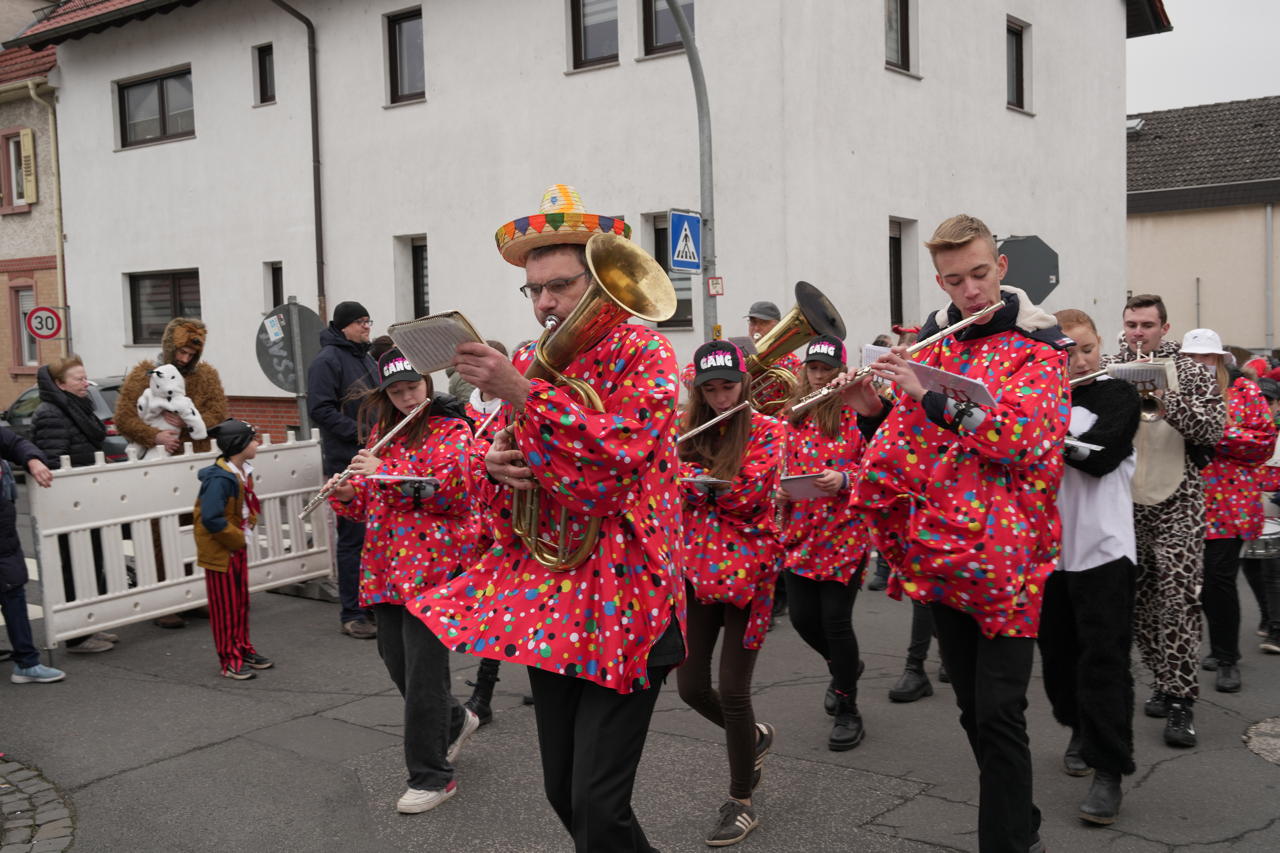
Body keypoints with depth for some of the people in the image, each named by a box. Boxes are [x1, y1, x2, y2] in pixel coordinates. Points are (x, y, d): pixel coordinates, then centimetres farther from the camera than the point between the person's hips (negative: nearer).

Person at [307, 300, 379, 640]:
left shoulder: (367, 359, 18)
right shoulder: (328, 360, -9)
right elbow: (320, 409, -18)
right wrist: (359, 433, -22)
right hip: (348, 463, -8)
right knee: (353, 537, -5)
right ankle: (351, 614, 3)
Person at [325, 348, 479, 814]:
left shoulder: (452, 431, -4)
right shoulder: (382, 432, 14)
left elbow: (458, 493, -19)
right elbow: (369, 503, 18)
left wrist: (386, 473, -21)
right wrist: (346, 495, -5)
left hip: (432, 563, -7)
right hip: (386, 565, 7)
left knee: (423, 666, -5)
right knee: (394, 659, 12)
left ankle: (431, 776, 7)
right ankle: (454, 721, 38)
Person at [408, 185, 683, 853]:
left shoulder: (643, 352, -6)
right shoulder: (525, 363, 11)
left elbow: (623, 452, -21)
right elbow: (488, 482, 17)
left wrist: (524, 396, -26)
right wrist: (494, 470, -7)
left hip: (620, 594, -6)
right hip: (545, 592, 6)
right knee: (562, 791, 13)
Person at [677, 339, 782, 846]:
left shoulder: (765, 432, -3)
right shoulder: (686, 432, 9)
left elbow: (750, 491, -16)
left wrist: (692, 480, -15)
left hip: (746, 569, -4)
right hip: (695, 566, 5)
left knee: (732, 690, -4)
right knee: (690, 686, 5)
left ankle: (742, 803, 14)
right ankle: (753, 736, 36)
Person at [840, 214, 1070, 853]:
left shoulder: (1037, 344, -3)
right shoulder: (930, 340, 12)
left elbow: (1025, 434, -19)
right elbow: (906, 440, 16)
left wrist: (928, 396, -24)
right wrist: (872, 411, -5)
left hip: (1004, 551, -5)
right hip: (940, 548, 5)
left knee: (999, 713, -7)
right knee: (972, 706, 13)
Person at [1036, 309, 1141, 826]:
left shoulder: (1119, 395, -1)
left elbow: (1099, 456, -17)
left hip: (1102, 548, -4)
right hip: (1047, 546, 4)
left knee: (1104, 659, -6)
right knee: (1058, 652, 10)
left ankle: (1109, 771, -2)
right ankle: (1081, 731, 33)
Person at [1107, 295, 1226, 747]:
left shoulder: (1191, 373, 2)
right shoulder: (1106, 371, 8)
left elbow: (1214, 426, -8)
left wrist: (1166, 398, -21)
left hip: (1177, 505, -3)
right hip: (1123, 505, 3)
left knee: (1178, 601, -9)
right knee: (1138, 602, 9)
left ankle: (1180, 700, -3)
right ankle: (1165, 682, 25)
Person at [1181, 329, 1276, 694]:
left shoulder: (1244, 391, 2)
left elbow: (1265, 441, -5)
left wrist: (1218, 433, -15)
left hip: (1229, 502, -3)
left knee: (1219, 579, -9)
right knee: (1200, 581, 9)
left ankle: (1227, 659, 5)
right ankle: (1223, 649, 28)